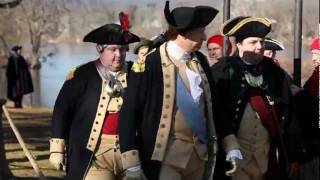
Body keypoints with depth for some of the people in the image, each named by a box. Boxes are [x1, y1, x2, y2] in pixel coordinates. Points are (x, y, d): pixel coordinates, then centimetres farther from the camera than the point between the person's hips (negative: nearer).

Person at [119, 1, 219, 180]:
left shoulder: (201, 61, 8)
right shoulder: (151, 63, -12)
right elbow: (129, 113, -11)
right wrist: (131, 163, -14)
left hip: (200, 153, 6)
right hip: (167, 155, -6)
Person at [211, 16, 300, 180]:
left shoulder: (275, 73, 7)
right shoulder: (222, 72, -4)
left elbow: (287, 116, 9)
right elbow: (216, 113, -11)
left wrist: (292, 156, 9)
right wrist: (230, 147, -22)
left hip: (267, 153, 3)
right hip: (234, 153, -3)